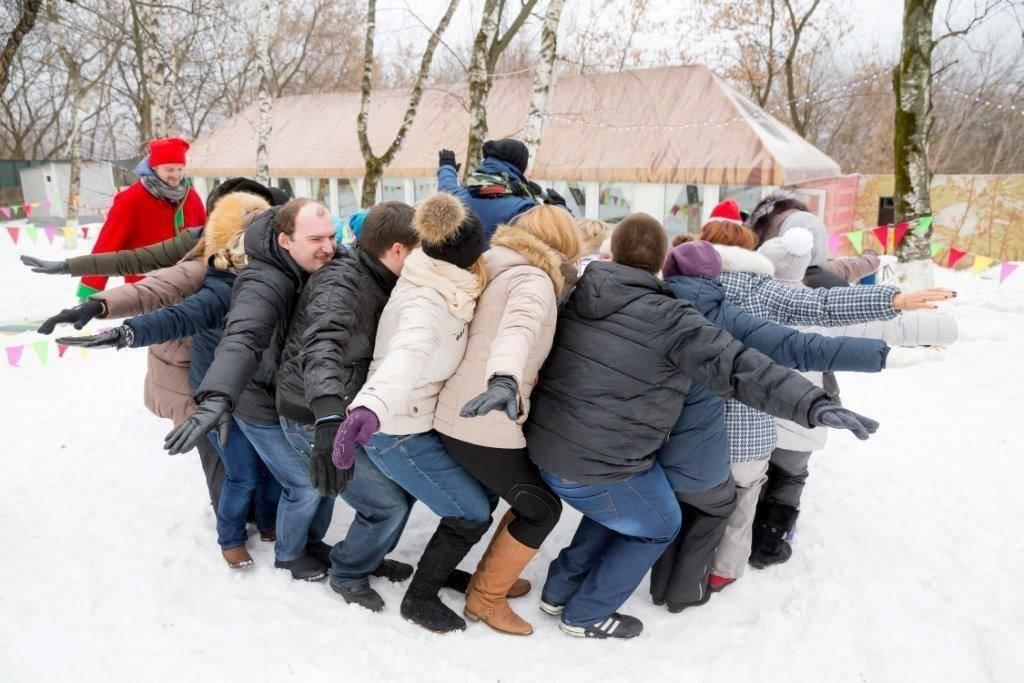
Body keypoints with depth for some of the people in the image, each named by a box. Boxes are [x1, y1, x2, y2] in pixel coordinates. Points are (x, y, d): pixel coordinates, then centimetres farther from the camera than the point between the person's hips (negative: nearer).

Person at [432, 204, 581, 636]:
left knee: (529, 499, 23)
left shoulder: (500, 273, 13)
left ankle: (491, 577, 36)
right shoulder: (534, 280, -16)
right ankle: (486, 599, 21)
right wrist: (505, 379, -54)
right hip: (484, 428, -9)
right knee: (542, 510, 10)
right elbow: (518, 328, -37)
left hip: (454, 418, 9)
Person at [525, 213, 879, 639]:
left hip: (544, 447, 7)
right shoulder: (669, 320, -18)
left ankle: (559, 591, 38)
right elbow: (740, 368, -24)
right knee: (658, 527, 20)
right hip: (601, 466, -7)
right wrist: (814, 405, -26)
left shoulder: (579, 293, 3)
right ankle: (587, 615, 28)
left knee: (616, 509, 33)